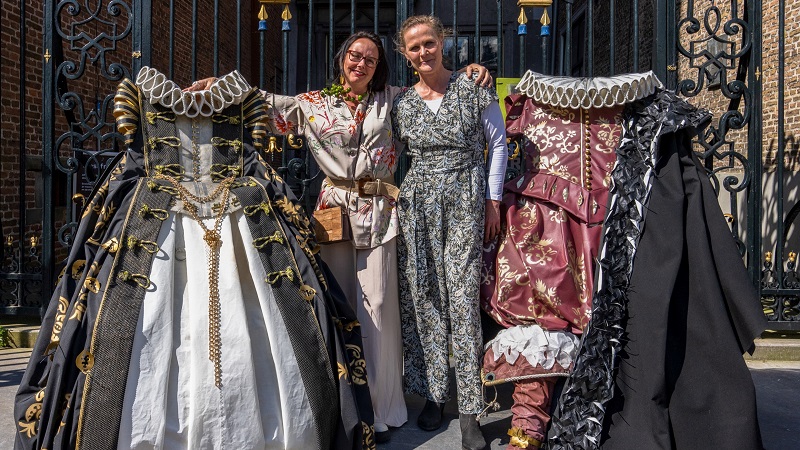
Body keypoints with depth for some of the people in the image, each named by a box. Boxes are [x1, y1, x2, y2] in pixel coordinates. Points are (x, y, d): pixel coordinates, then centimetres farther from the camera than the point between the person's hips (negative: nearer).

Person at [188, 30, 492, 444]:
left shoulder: (390, 100, 10)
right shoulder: (313, 105, 8)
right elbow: (265, 103, 8)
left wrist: (468, 71, 4)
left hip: (378, 213, 0)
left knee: (376, 307, -1)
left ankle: (379, 410, 11)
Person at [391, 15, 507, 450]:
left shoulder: (474, 89, 1)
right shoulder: (401, 104, 9)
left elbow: (498, 143, 6)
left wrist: (492, 200, 2)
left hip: (465, 203, -3)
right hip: (416, 204, 3)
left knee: (463, 299, -8)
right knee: (422, 298, 3)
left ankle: (469, 413, 0)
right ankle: (432, 394, 17)